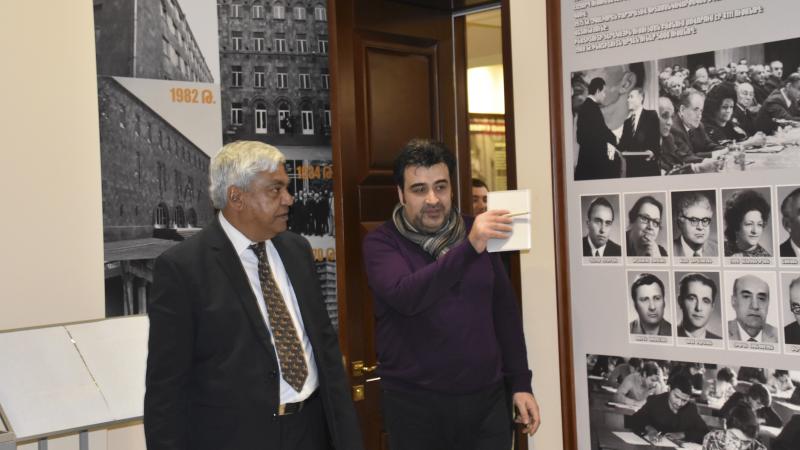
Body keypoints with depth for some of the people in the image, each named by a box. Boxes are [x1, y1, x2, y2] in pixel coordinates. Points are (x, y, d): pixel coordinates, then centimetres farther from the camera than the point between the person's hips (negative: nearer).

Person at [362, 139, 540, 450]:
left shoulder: (476, 231, 5)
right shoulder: (382, 242, -6)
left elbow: (505, 310, 9)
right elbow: (406, 297, -25)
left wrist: (520, 384, 6)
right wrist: (468, 248, -32)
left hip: (487, 397, 3)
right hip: (415, 403, -3)